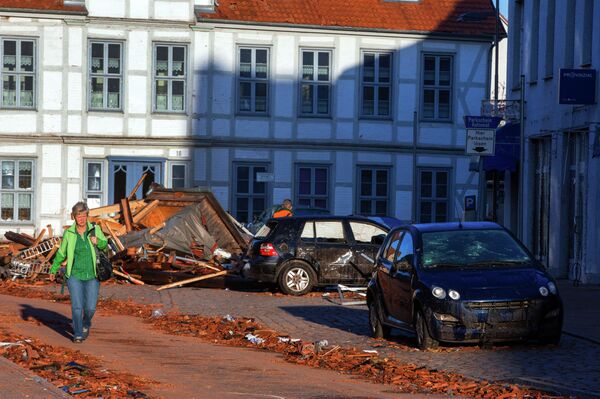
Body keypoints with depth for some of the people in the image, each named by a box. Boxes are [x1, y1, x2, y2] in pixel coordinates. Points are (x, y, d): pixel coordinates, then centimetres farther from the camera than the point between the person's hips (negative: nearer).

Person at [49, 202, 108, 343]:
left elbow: (105, 245, 9)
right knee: (77, 306, -13)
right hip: (75, 275, 0)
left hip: (92, 276, 0)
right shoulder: (69, 234, -1)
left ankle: (86, 324, 32)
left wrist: (98, 241, -14)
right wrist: (53, 270, 19)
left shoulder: (95, 230, -2)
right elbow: (61, 253, 13)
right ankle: (78, 335, -5)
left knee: (90, 307, 0)